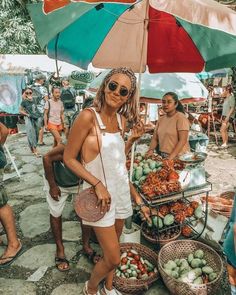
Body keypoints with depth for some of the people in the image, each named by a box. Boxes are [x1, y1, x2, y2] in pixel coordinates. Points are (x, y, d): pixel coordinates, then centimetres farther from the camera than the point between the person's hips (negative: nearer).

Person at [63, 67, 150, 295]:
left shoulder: (121, 119, 3)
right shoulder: (88, 116, -17)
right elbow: (69, 158, -14)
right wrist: (98, 184, -19)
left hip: (121, 189, 7)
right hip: (100, 192, -6)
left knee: (111, 249, 22)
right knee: (113, 257, 1)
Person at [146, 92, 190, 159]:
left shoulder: (181, 118, -7)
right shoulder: (161, 119, 11)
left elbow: (182, 140, -14)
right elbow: (155, 138, 10)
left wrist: (171, 157, -21)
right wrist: (151, 150, -7)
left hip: (178, 156, -5)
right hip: (162, 156, 5)